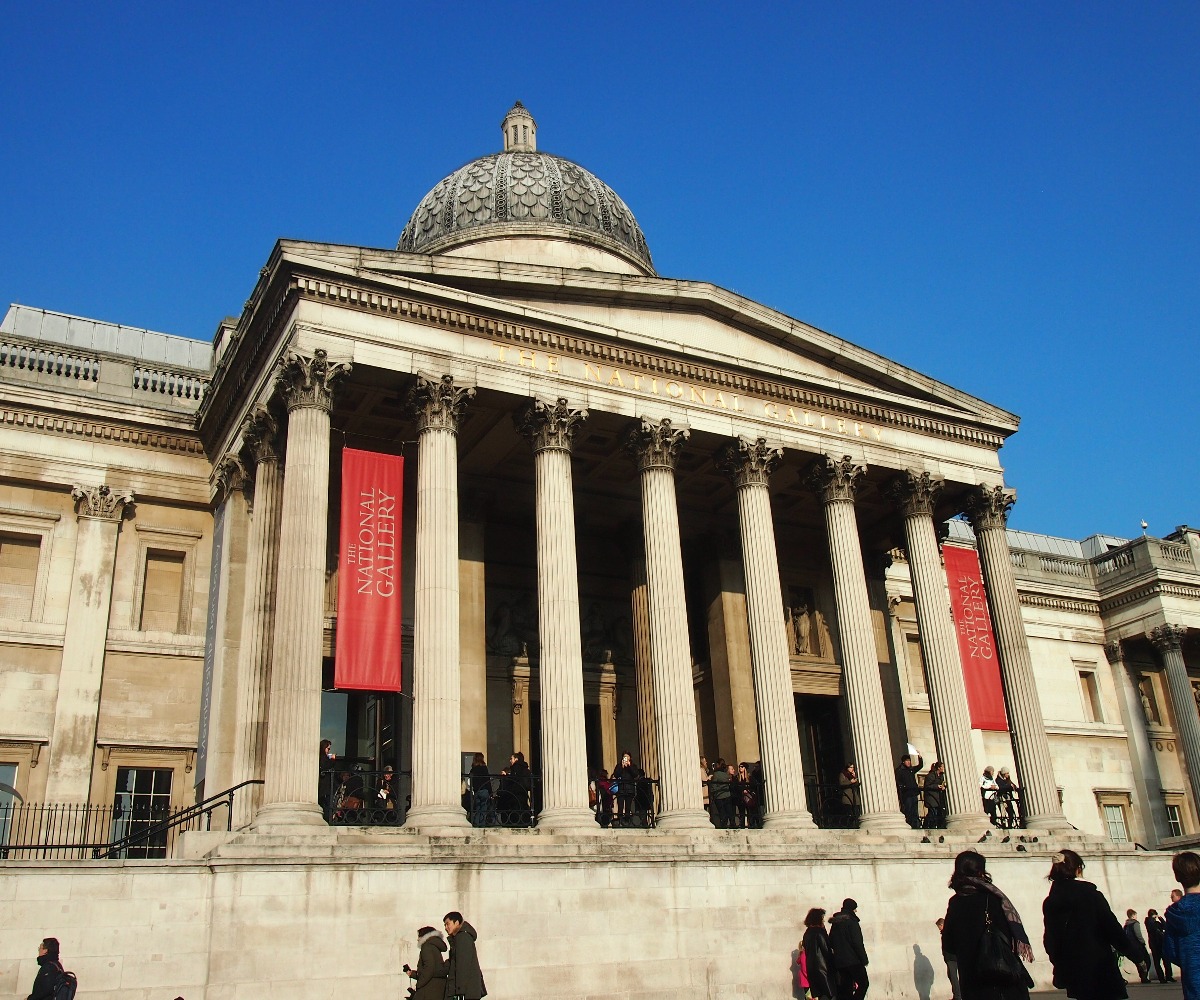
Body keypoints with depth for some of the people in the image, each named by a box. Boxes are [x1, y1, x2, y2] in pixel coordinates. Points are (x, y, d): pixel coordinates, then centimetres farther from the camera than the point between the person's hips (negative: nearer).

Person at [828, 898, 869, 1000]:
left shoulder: (835, 922, 13)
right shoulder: (851, 921, -9)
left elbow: (831, 943, 16)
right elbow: (858, 943, -13)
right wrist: (864, 959, -8)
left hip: (839, 961, 7)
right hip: (853, 960, -7)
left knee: (845, 985, 10)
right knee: (863, 983, 0)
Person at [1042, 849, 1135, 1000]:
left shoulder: (1049, 903, 4)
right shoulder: (1092, 895, -9)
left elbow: (1049, 939, 7)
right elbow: (1112, 927, -9)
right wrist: (1136, 955, 2)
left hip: (1072, 971, 5)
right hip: (1099, 965, -5)